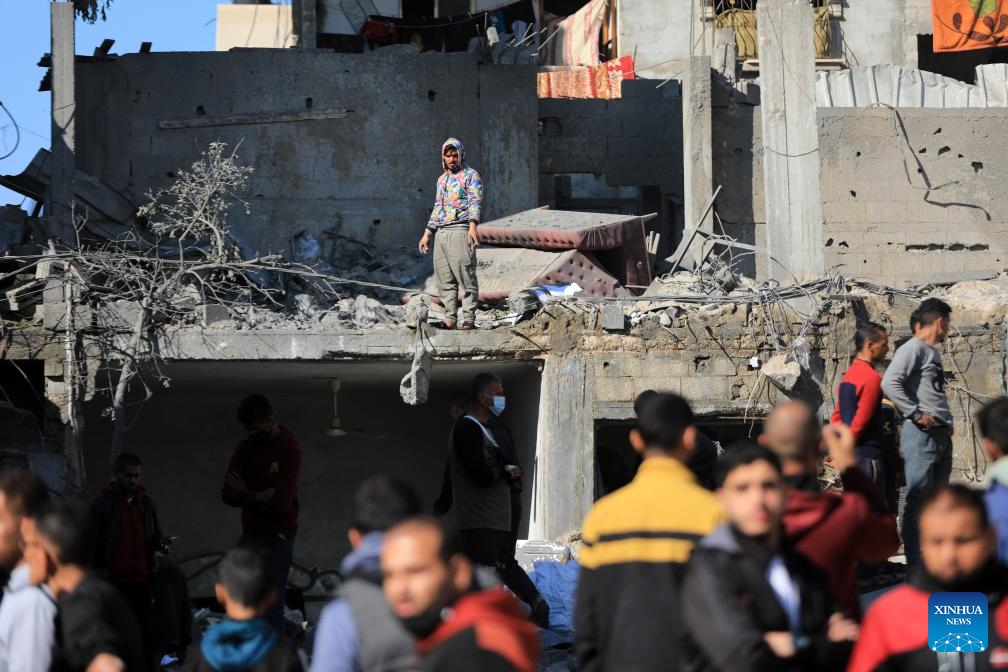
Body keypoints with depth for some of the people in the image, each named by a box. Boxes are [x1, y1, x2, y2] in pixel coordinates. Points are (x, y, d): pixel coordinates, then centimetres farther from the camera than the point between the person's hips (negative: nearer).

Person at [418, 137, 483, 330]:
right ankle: (449, 319, 5)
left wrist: (473, 225, -28)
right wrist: (427, 234, 23)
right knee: (444, 279, 3)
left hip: (460, 230, -7)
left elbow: (475, 201, -12)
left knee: (465, 276, -11)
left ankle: (468, 319, -12)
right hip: (441, 232, 7)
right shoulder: (442, 179, 23)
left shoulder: (471, 175, 1)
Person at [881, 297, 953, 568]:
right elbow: (890, 383, -21)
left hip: (941, 434, 9)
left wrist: (947, 422, 10)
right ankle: (916, 565, -8)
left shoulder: (933, 352, 19)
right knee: (918, 501, -8)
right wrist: (916, 415, -20)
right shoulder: (913, 349, -9)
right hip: (922, 434, -9)